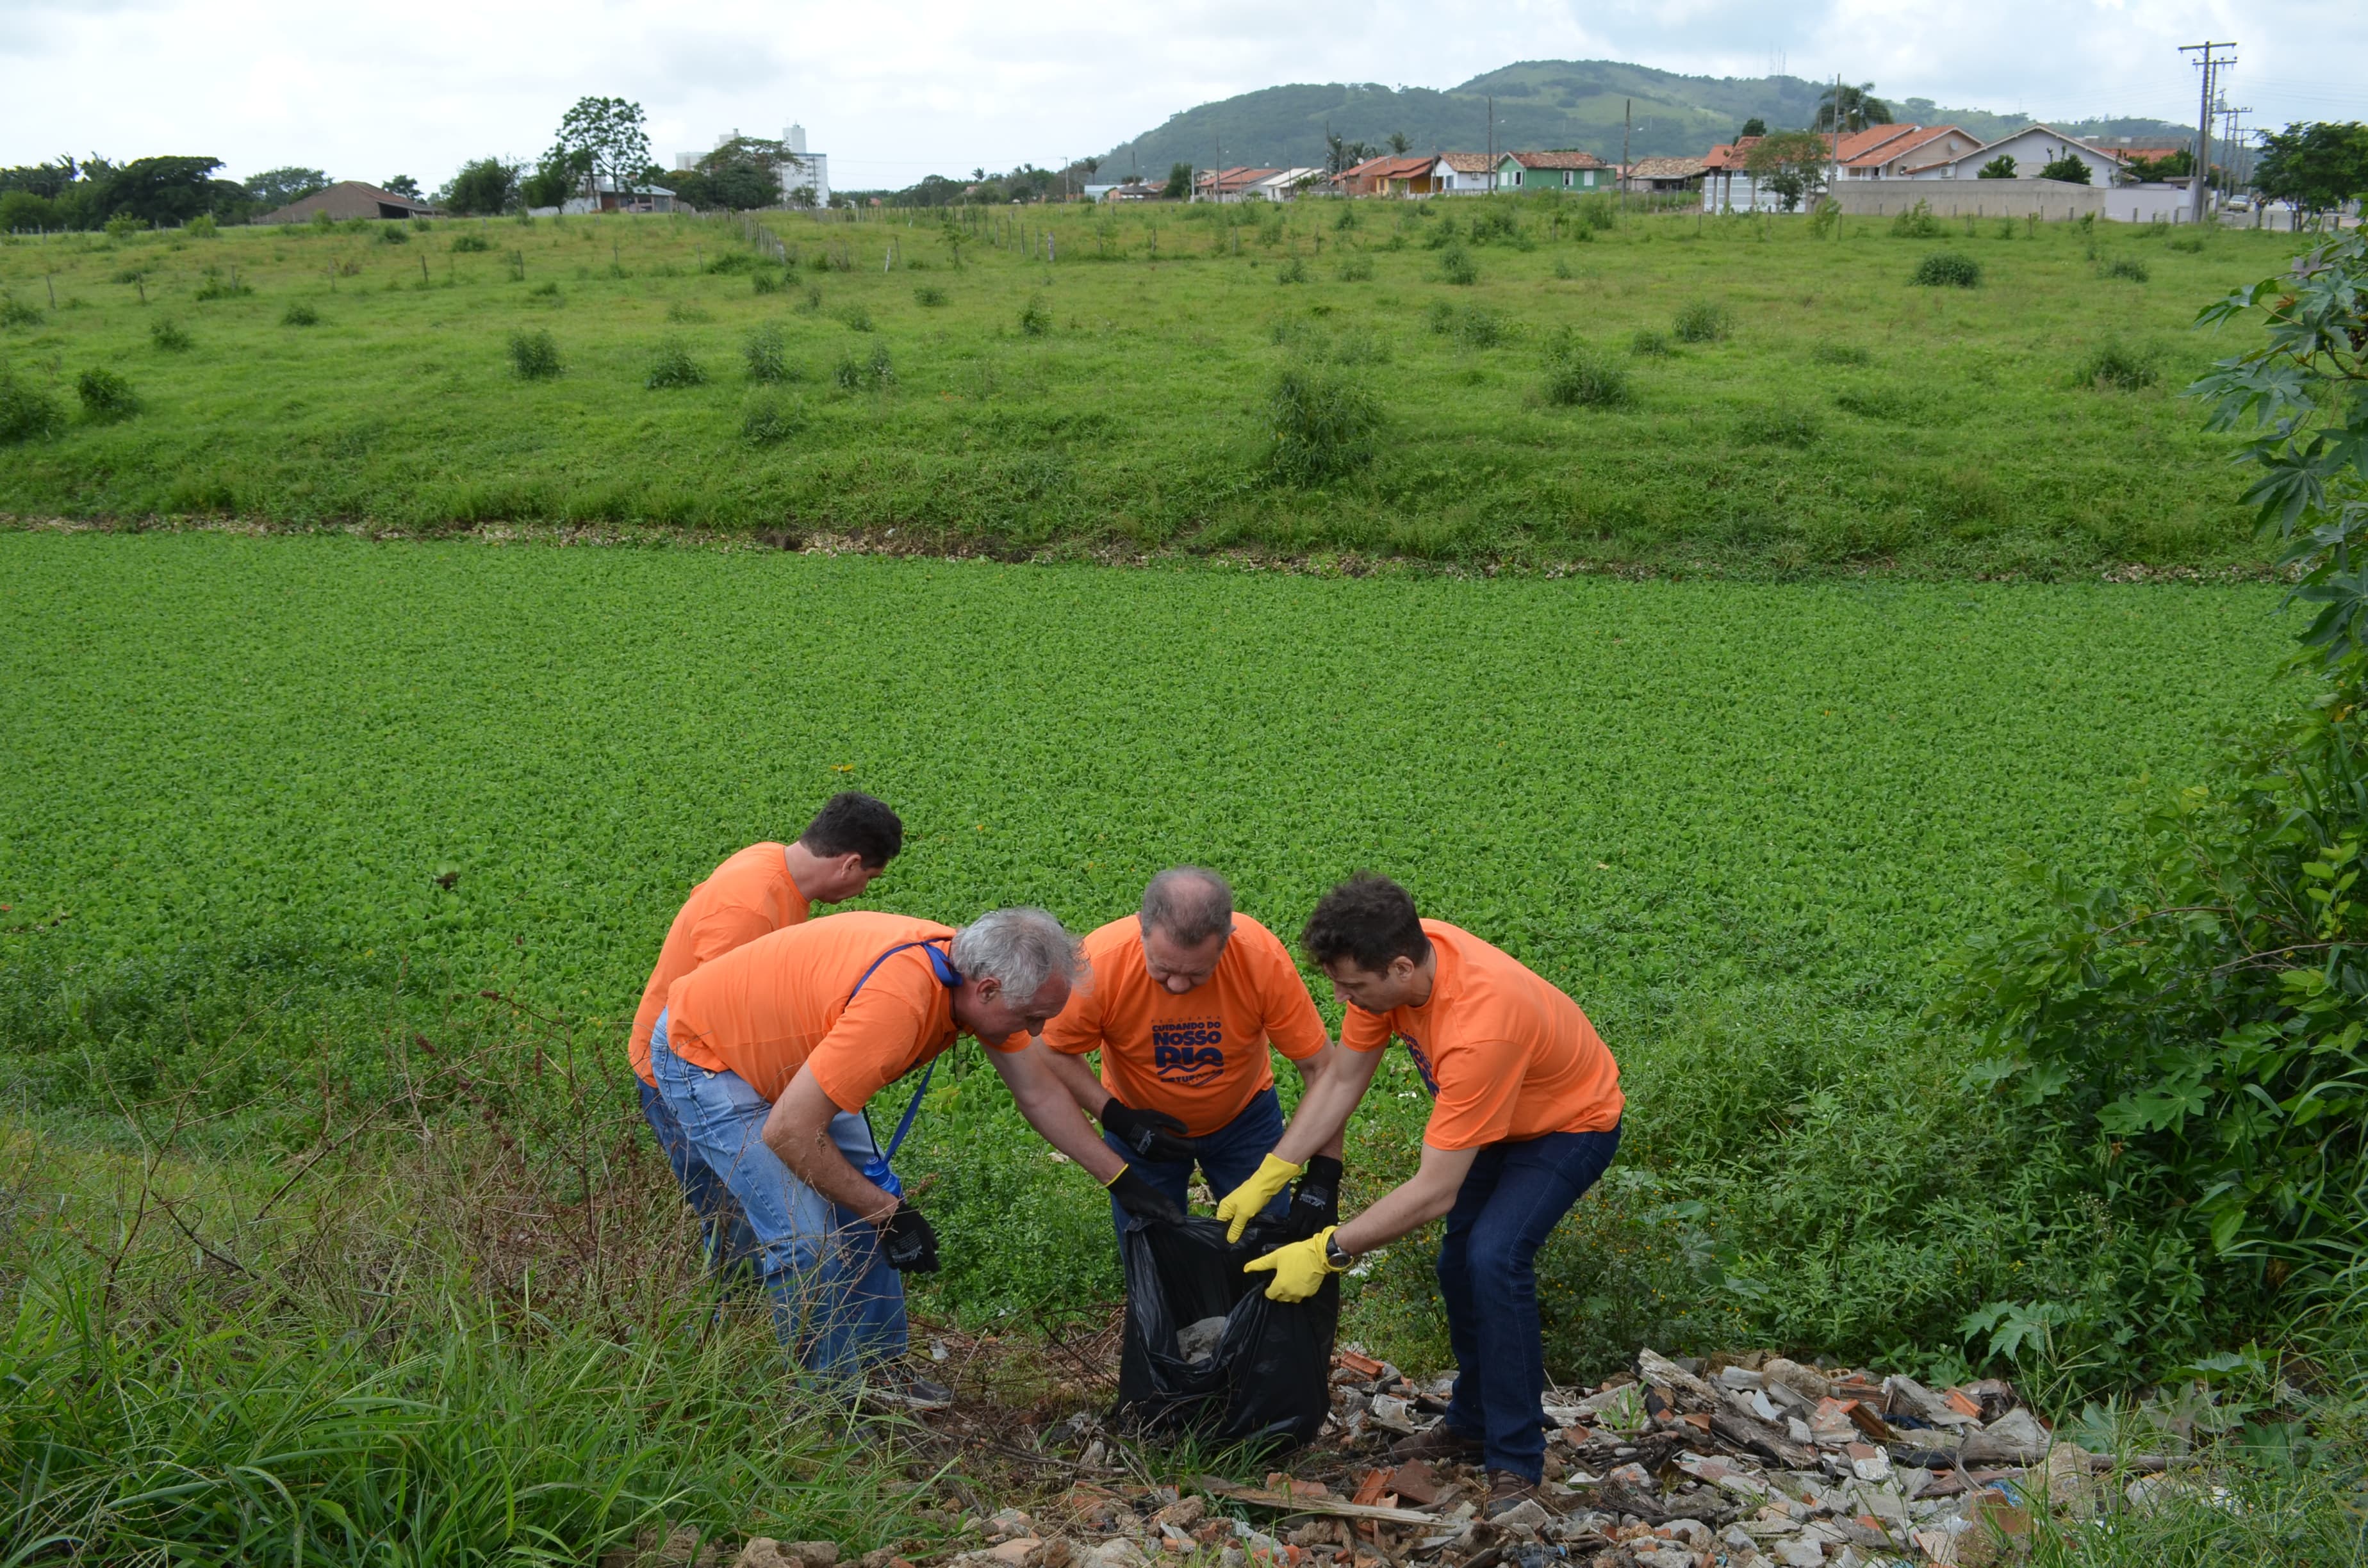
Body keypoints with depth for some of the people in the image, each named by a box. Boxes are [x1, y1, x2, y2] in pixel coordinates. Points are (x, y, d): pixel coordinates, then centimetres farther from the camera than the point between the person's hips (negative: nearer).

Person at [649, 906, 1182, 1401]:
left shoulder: (974, 970, -13)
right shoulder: (898, 1003, -40)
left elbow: (1038, 1094, 2)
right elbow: (788, 1133, -35)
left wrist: (1120, 1178, 3)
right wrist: (889, 1212, -25)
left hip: (792, 1058, 9)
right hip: (701, 1057, -9)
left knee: (872, 1205, 9)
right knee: (810, 1240, -14)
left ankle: (878, 1372, 22)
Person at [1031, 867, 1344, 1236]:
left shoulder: (1263, 957, -31)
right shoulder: (1101, 961, -32)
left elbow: (1320, 1065, -22)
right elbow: (1054, 1053, -15)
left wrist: (1323, 1174, -25)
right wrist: (1116, 1119, -26)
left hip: (1245, 1117, 0)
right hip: (1140, 1123, 0)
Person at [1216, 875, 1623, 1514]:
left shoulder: (1479, 1026, -44)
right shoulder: (1393, 958, -22)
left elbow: (1435, 1192, -39)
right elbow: (1342, 1080, -9)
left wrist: (1326, 1253, -35)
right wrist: (1266, 1179, -15)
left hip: (1571, 1125, -8)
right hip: (1496, 1116, 8)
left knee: (1494, 1258, -24)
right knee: (1458, 1261, 9)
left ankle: (1517, 1461, -10)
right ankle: (1472, 1425, 30)